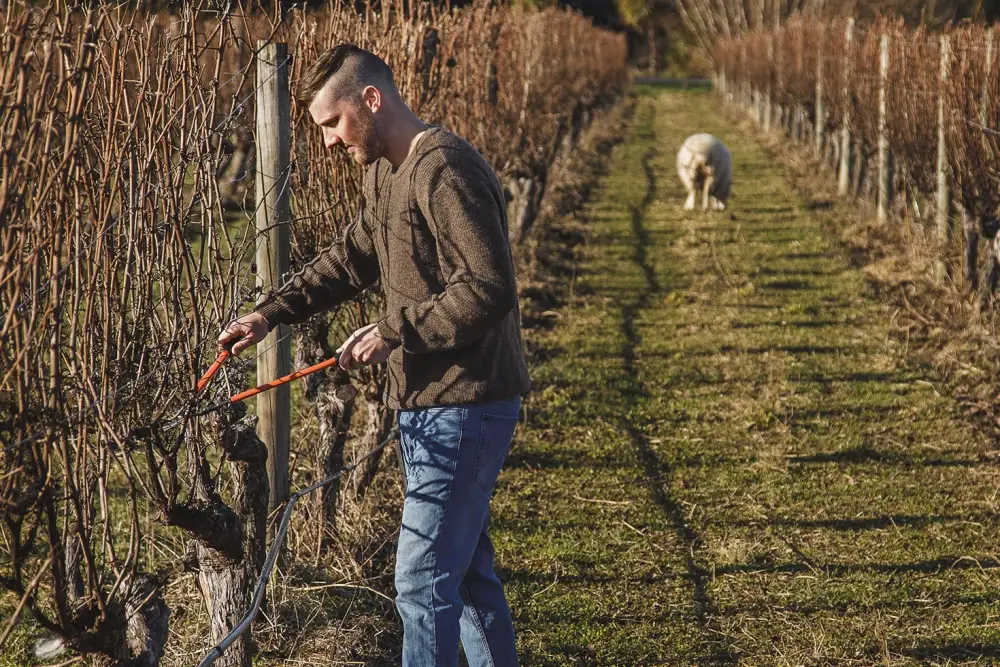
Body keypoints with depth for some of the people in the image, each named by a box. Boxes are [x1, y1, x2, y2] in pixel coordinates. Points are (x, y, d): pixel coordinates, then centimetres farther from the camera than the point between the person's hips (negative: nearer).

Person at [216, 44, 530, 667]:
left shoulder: (446, 171, -20)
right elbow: (351, 257, 22)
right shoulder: (387, 171, 13)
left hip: (463, 409, -10)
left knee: (424, 579, -9)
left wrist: (395, 332, -20)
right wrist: (271, 312, 10)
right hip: (429, 402, 10)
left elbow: (489, 289, -26)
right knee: (468, 568, 18)